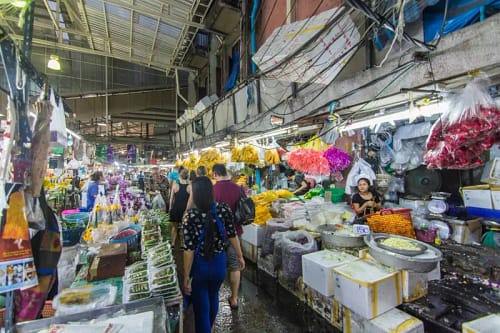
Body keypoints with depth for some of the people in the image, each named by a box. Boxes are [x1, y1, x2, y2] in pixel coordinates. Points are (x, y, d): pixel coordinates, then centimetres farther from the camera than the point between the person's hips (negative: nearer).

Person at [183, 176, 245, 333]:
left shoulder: (190, 216, -22)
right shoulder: (224, 209, -14)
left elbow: (189, 249, -19)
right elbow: (232, 236, -4)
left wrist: (186, 277, -8)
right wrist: (240, 256, 11)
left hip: (199, 266, -4)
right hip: (219, 263, 5)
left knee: (201, 306, 16)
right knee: (213, 297, 31)